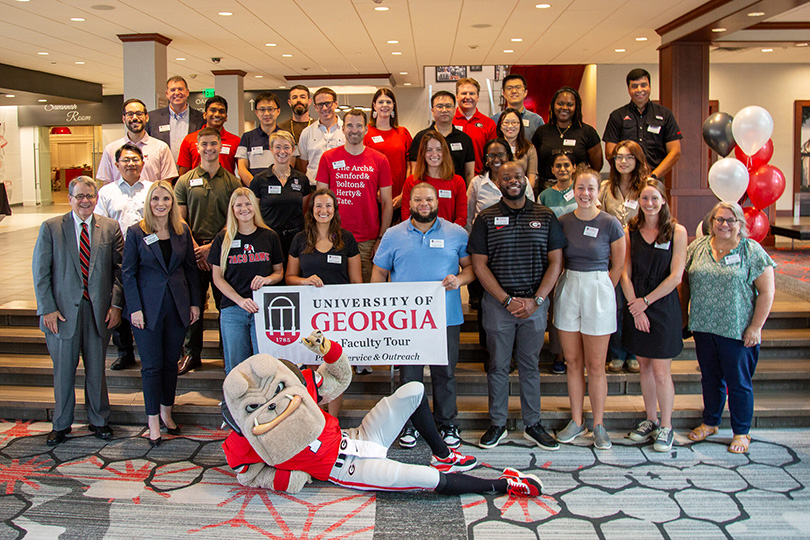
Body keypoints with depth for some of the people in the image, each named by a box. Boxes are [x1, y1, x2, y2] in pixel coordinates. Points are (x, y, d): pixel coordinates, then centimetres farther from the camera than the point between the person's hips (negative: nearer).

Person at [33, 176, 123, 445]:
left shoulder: (110, 228, 4)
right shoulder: (51, 228, 0)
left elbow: (119, 269, 4)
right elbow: (40, 272, -1)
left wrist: (116, 304, -4)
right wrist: (47, 309, -8)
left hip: (99, 310, 1)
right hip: (63, 311, -1)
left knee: (97, 368, 11)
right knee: (63, 370, 9)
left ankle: (98, 420, 27)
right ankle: (61, 424, 25)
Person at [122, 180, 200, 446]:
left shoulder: (182, 231, 4)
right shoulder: (136, 232, -4)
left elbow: (191, 268, 9)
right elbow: (128, 272, -4)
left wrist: (194, 302, 5)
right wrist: (134, 308, -10)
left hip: (177, 305, 3)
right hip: (148, 306, -3)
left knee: (171, 362, 11)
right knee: (152, 365, 2)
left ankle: (166, 413, 27)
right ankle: (153, 422, 13)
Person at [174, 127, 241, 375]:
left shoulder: (232, 182, 7)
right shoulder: (185, 181, 9)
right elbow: (180, 219, 6)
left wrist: (211, 247, -8)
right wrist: (195, 248, -6)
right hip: (193, 252, 1)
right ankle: (192, 354, 16)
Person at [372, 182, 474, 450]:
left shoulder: (457, 233, 5)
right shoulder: (393, 235, 6)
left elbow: (472, 266, 9)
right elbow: (379, 272, 10)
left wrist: (460, 279, -12)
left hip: (446, 317, 0)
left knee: (445, 373, 8)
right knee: (409, 374, 7)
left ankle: (447, 423, 24)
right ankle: (411, 424, 22)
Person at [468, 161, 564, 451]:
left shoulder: (545, 216, 5)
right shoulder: (486, 218, 1)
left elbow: (555, 262, 2)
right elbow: (479, 265, -3)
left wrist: (536, 301, -8)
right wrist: (507, 300, -11)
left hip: (535, 303, 1)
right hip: (498, 303, -1)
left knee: (530, 365, 11)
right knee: (498, 366, 7)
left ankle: (532, 424, 22)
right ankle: (497, 424, 20)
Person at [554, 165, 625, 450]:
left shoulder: (610, 224, -7)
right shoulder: (563, 222, 3)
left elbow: (617, 267, 1)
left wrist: (599, 291, 2)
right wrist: (572, 285, 5)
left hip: (598, 291, -3)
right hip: (567, 290, 3)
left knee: (595, 365, 3)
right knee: (573, 361, 10)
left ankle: (599, 425, 17)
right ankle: (576, 421, 22)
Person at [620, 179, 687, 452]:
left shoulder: (676, 232, -4)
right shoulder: (630, 231, 4)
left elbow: (675, 276, -9)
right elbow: (625, 273, 2)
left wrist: (646, 301, -9)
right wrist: (635, 307, -7)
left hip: (663, 305, -3)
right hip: (636, 306, 3)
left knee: (661, 370, -1)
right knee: (644, 366, 12)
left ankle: (666, 427, 14)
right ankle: (650, 420, 26)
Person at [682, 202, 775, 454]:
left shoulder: (752, 251, -5)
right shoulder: (697, 247, 6)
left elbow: (766, 292, -6)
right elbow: (686, 284, 13)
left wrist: (755, 327, -11)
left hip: (737, 330, -4)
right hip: (704, 328, 4)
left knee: (739, 383, 6)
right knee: (710, 379, 17)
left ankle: (741, 433, 21)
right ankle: (709, 423, 34)